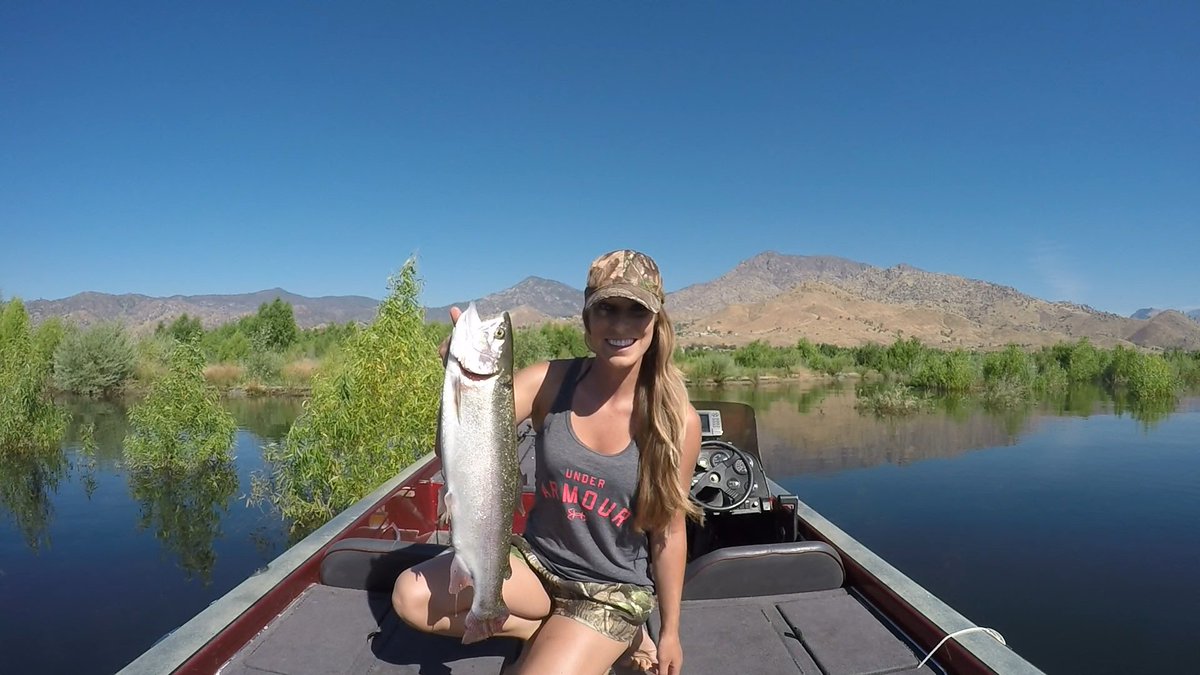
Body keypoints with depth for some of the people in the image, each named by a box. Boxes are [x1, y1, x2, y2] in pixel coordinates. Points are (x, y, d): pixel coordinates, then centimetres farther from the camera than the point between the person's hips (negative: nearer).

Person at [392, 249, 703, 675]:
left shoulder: (676, 419, -18)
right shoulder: (549, 381, -14)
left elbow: (669, 532, -7)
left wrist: (670, 632, 2)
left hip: (612, 590, -3)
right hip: (537, 561, 4)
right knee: (412, 597, -9)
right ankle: (555, 634, 4)